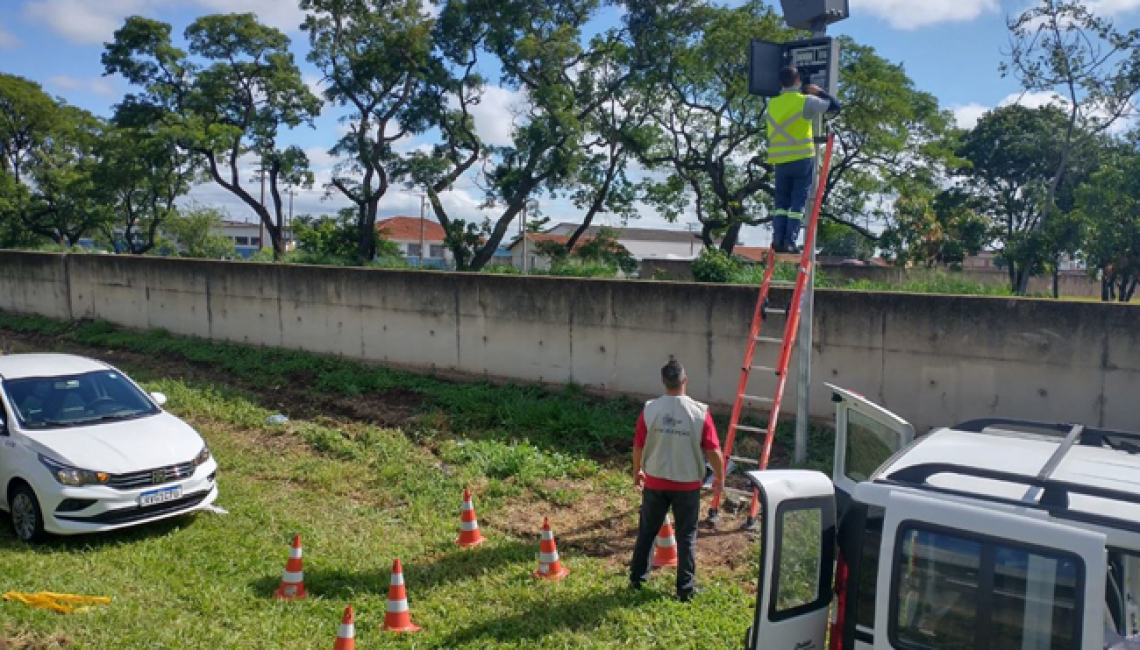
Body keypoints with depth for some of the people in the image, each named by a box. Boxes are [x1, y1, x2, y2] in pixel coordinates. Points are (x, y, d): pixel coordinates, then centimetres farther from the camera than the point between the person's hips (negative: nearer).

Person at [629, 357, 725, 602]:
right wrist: (720, 476, 7)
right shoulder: (700, 412, -14)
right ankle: (685, 588, 17)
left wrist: (637, 472, 16)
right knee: (686, 537, 11)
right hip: (687, 484, -2)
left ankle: (637, 578, 29)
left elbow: (638, 447, -2)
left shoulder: (650, 409, -9)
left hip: (655, 481, 2)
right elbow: (713, 451, -10)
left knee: (647, 531, 17)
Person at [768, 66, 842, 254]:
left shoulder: (772, 104, 7)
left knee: (781, 201, 11)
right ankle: (790, 242, -5)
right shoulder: (806, 101, -6)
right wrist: (819, 91, 13)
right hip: (803, 159, -4)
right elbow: (836, 106, -1)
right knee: (798, 202, 1)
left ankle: (778, 238, -1)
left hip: (781, 162, 4)